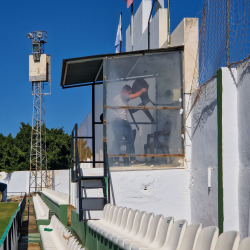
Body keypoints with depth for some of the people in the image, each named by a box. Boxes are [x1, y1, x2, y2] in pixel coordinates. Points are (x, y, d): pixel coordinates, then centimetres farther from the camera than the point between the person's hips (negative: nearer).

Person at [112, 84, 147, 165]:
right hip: (123, 121, -7)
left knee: (117, 141, 6)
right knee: (129, 140, 1)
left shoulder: (115, 98, 21)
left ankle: (116, 160, 0)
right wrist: (142, 90, 12)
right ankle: (132, 159, 3)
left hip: (115, 121, 7)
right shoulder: (123, 96, -2)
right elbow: (136, 95, -5)